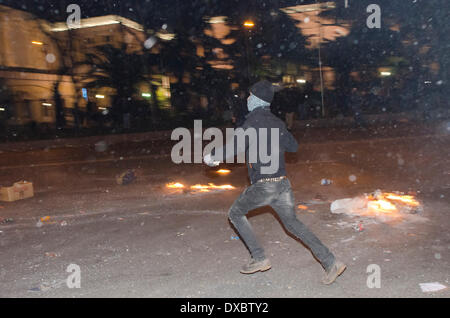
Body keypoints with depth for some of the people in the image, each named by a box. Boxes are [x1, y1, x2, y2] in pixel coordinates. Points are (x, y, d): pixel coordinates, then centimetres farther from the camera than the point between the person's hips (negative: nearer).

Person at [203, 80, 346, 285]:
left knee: (235, 213, 14)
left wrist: (212, 157, -5)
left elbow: (236, 147, -20)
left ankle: (259, 258, 11)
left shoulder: (253, 120, -10)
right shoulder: (277, 122, 12)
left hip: (263, 185, -7)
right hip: (282, 183, 7)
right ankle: (331, 263, 10)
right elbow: (293, 146, 22)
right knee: (292, 223, 17)